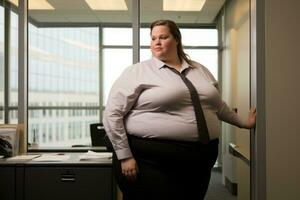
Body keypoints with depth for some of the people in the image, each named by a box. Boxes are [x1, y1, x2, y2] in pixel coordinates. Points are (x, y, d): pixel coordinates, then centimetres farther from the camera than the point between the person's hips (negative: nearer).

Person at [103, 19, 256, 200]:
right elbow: (112, 114, -6)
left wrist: (243, 122, 29)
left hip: (200, 161, 5)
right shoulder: (137, 72, -2)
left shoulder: (201, 70, 14)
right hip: (153, 162, -5)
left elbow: (218, 105, 29)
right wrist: (125, 156, -10)